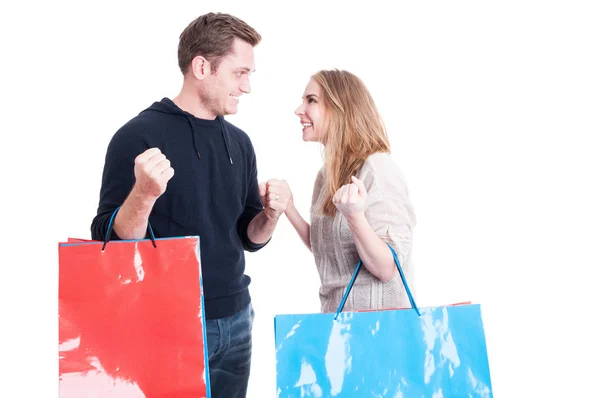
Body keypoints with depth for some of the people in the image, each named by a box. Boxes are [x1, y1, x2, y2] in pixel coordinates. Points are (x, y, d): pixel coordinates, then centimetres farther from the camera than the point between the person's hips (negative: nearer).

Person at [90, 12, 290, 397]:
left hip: (235, 322, 6)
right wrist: (145, 193, -30)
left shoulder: (239, 142, 6)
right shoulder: (139, 135, -12)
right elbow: (110, 242, -13)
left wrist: (271, 215, -8)